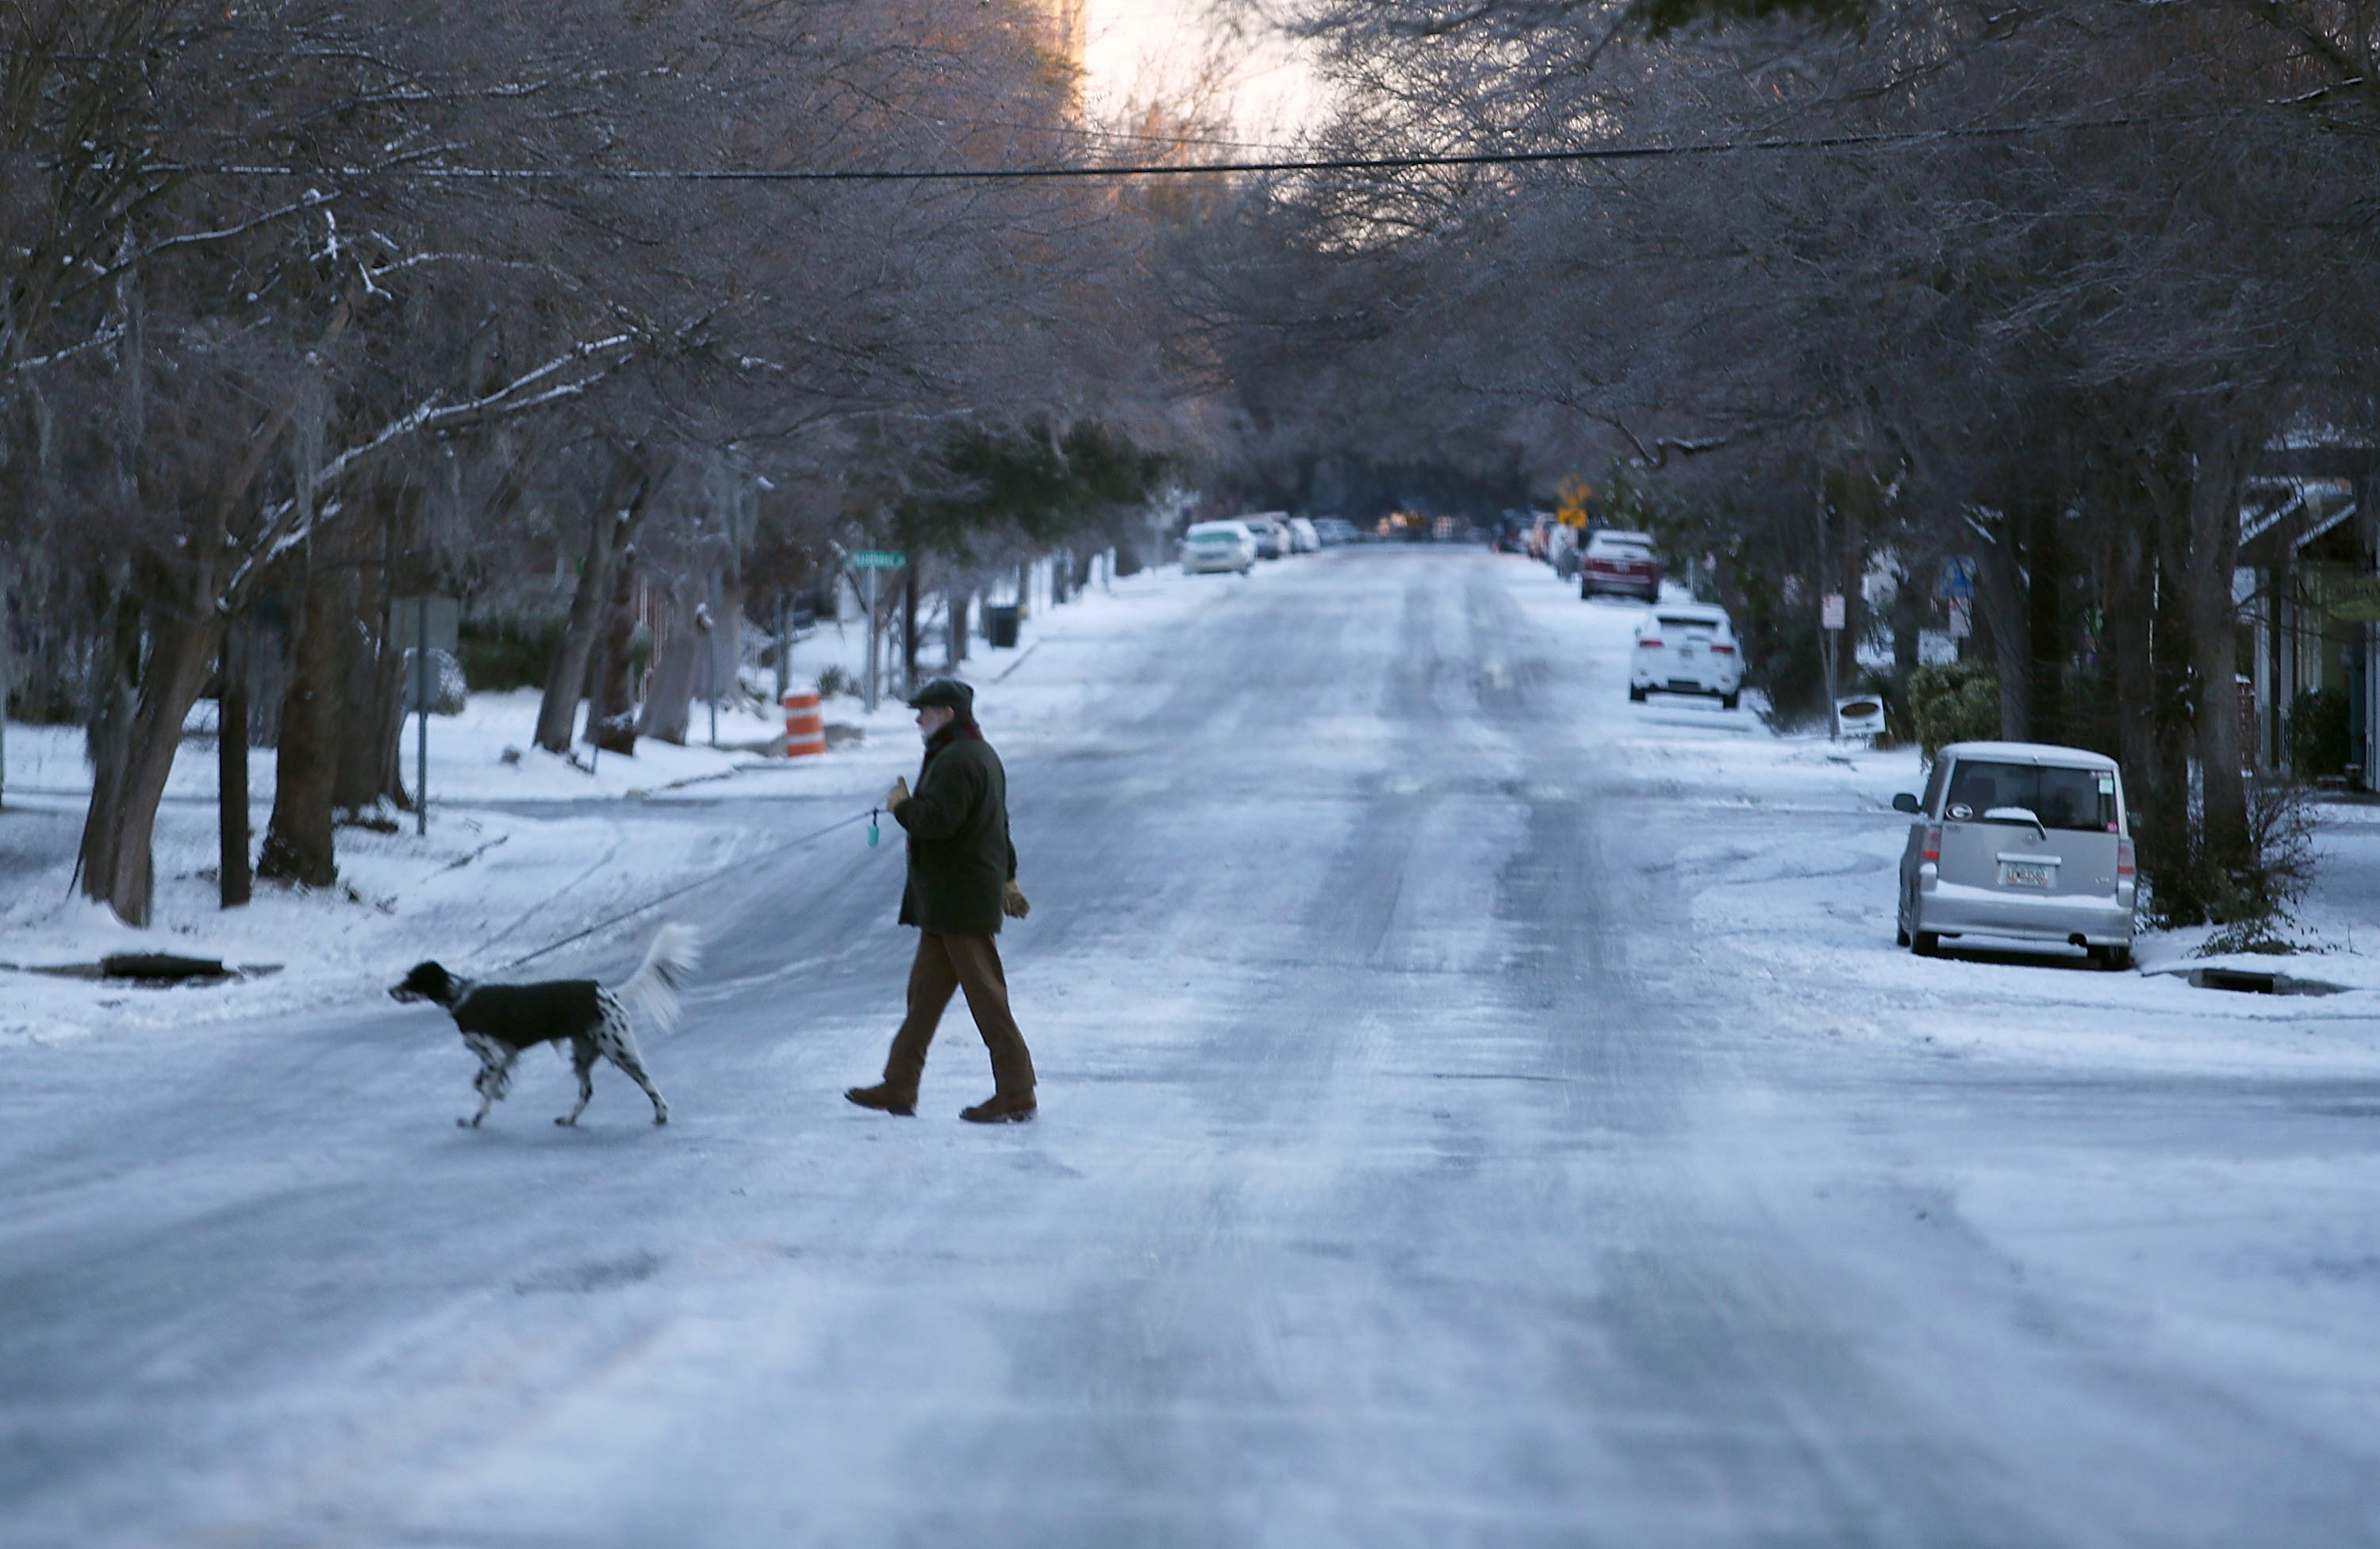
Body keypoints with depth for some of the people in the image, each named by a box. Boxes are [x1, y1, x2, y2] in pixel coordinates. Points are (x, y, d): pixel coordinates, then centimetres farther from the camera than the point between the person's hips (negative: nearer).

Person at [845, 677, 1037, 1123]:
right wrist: (1007, 878, 35)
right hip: (943, 902, 11)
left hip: (963, 901, -11)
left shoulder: (956, 761, -18)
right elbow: (999, 823, 27)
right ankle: (899, 1086, 17)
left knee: (986, 996, -7)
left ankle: (1016, 1094, -4)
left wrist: (902, 805, -10)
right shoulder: (982, 755, 17)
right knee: (925, 991, 13)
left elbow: (937, 821, -29)